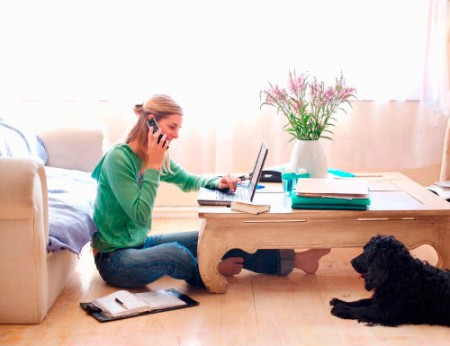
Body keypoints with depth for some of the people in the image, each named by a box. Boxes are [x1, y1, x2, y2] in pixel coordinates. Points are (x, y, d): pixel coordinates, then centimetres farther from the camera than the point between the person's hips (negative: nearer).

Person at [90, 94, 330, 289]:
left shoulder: (158, 157, 2)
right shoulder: (119, 158, -22)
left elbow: (189, 181, 19)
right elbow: (140, 216, -26)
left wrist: (217, 182, -1)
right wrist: (153, 166, -25)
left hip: (141, 243, 8)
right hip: (113, 258, -8)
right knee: (175, 253, -33)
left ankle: (293, 259, 5)